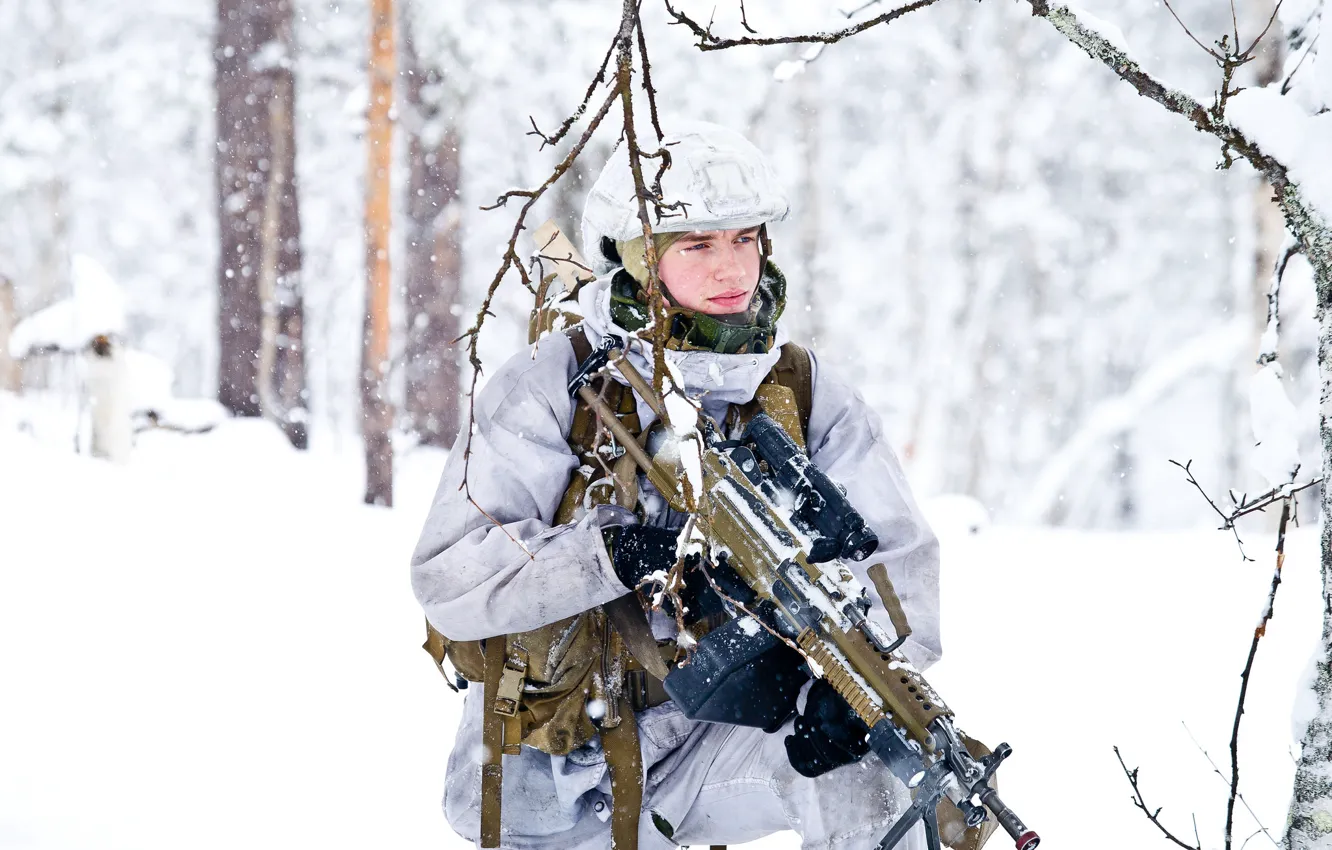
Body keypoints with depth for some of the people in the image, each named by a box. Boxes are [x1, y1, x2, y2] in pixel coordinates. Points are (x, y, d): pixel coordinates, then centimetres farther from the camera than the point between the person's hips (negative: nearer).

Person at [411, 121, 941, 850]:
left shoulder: (806, 395, 0)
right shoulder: (549, 387, -10)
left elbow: (895, 558, -8)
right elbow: (447, 577, -18)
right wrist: (614, 554, -33)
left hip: (718, 742, 1)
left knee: (859, 760, -26)